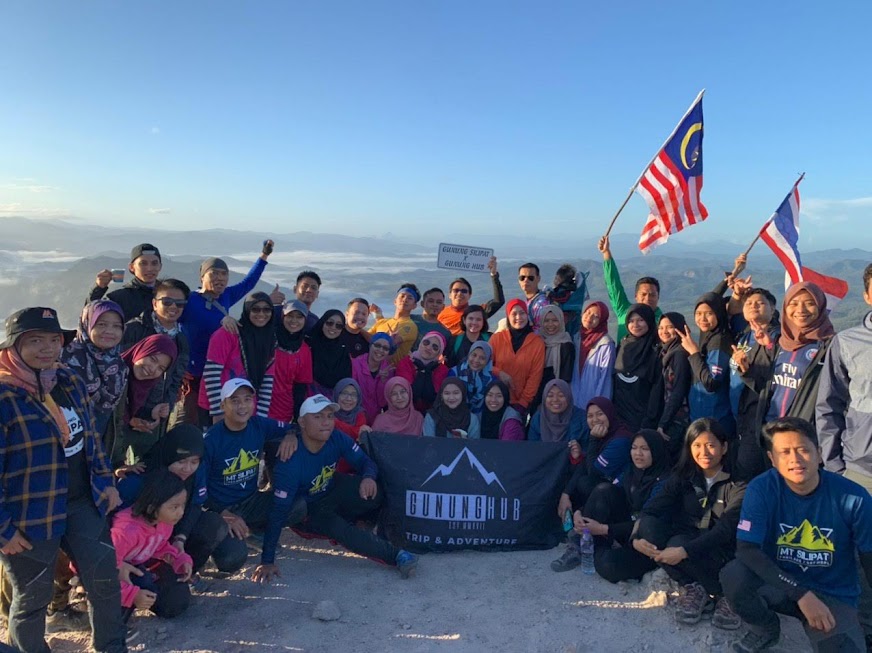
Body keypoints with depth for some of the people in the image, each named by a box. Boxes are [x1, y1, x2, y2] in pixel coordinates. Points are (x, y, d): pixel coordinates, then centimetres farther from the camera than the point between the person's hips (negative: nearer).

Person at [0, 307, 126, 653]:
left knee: (105, 578, 13)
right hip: (29, 515, -6)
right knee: (32, 597, 14)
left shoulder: (71, 382, 2)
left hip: (82, 503, 6)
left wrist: (106, 480, 13)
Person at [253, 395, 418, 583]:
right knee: (342, 531, -31)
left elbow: (365, 461, -9)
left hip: (333, 491, 5)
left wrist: (368, 477, -35)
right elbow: (278, 512, -32)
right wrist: (267, 561, -32)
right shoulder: (290, 461, -34)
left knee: (376, 492, -22)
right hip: (308, 510, -4)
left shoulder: (337, 438, -21)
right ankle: (396, 555, -21)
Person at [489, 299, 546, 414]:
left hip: (521, 403, 0)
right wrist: (499, 373, -14)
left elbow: (535, 376, -3)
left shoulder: (537, 342, -1)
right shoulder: (497, 338, 0)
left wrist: (523, 402, -8)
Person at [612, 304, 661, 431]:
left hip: (642, 414, -5)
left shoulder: (656, 350, -7)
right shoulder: (623, 345, 9)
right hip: (619, 412, 5)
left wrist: (649, 420, -16)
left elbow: (658, 387, -11)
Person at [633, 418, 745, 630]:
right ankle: (692, 586, -14)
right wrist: (637, 537, -31)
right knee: (649, 524, -23)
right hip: (688, 540, 5)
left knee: (677, 544, -34)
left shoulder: (738, 483, -12)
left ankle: (726, 595, -11)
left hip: (723, 552, -4)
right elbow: (652, 509, -10)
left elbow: (726, 528, -24)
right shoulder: (683, 477, 1)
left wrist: (684, 550, -36)